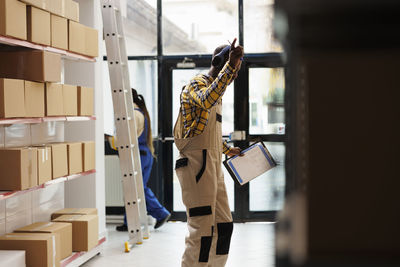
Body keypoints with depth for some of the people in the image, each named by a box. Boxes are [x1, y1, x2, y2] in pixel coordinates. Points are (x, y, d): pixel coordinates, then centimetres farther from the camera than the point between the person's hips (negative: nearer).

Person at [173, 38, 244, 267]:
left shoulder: (215, 90, 23)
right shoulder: (197, 84, -7)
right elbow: (207, 100, -34)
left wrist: (228, 150, 39)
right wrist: (230, 65, -41)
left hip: (213, 167, 10)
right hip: (197, 165, -10)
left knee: (224, 226, 13)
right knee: (202, 230, -11)